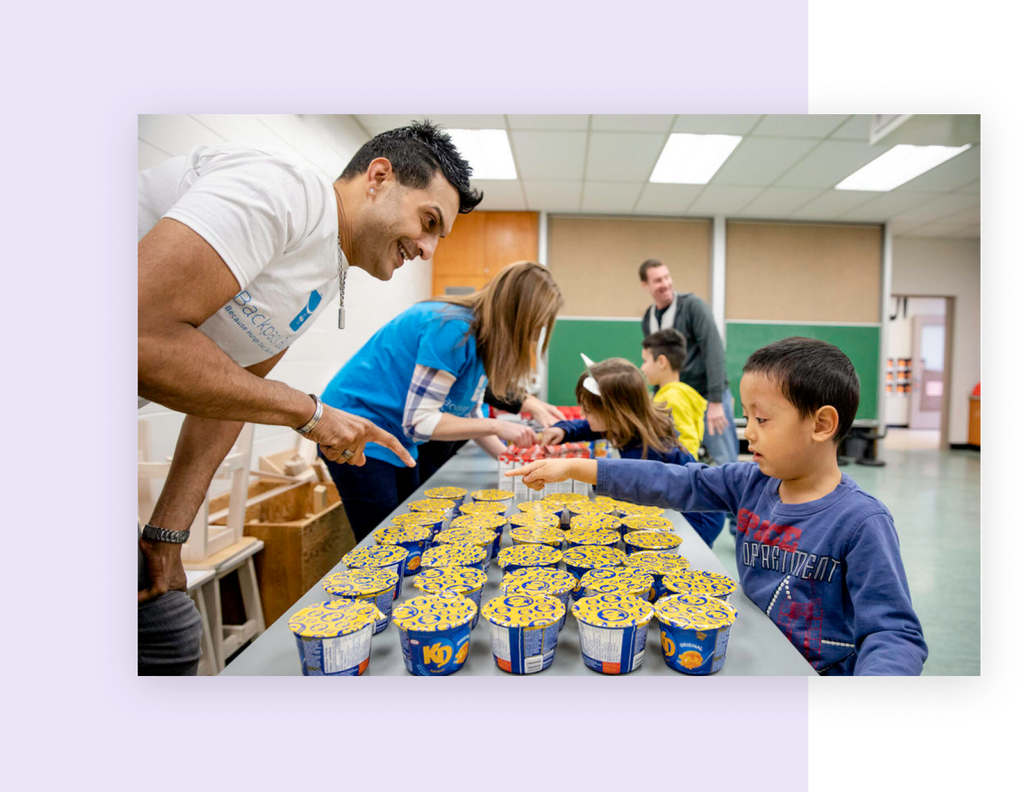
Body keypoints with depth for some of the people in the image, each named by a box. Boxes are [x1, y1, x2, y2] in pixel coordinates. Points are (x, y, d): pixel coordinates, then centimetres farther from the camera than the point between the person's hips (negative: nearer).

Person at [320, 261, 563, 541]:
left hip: (398, 441, 9)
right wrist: (495, 426, -22)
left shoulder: (482, 339, 2)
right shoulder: (451, 329, -26)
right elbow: (418, 421, -27)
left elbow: (469, 415, 8)